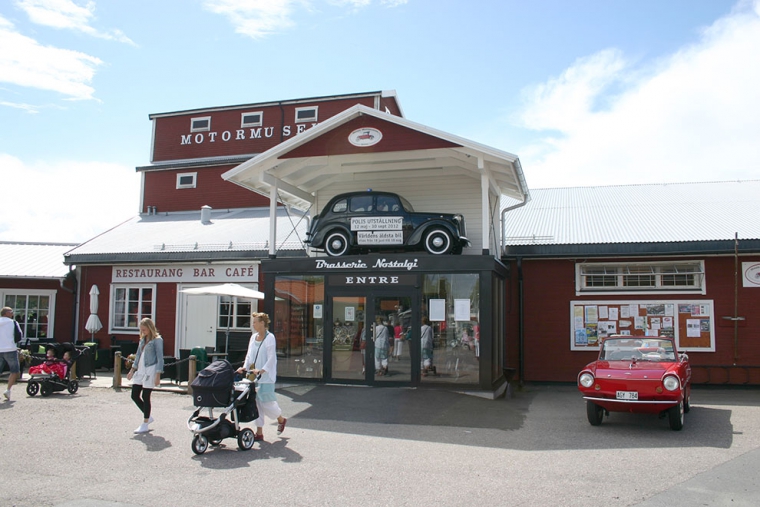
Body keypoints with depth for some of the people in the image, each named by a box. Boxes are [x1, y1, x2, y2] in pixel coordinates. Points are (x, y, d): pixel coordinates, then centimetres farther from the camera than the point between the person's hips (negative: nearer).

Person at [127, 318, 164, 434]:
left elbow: (160, 358, -10)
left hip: (150, 370, -8)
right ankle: (148, 417, 24)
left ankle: (145, 425, 7)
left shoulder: (157, 340, -7)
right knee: (135, 395, 6)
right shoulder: (142, 340, 15)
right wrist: (132, 370, 17)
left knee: (145, 397, -3)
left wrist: (158, 375, -16)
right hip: (140, 370, 8)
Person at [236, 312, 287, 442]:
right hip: (253, 376, 7)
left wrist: (261, 370, -26)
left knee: (266, 403, -3)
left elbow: (271, 358, -15)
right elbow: (249, 355, 15)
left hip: (266, 376, -7)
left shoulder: (270, 338, -10)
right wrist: (244, 367, -1)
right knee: (256, 402, 5)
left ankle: (281, 419, 25)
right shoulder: (253, 337, 11)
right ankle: (259, 432, 12)